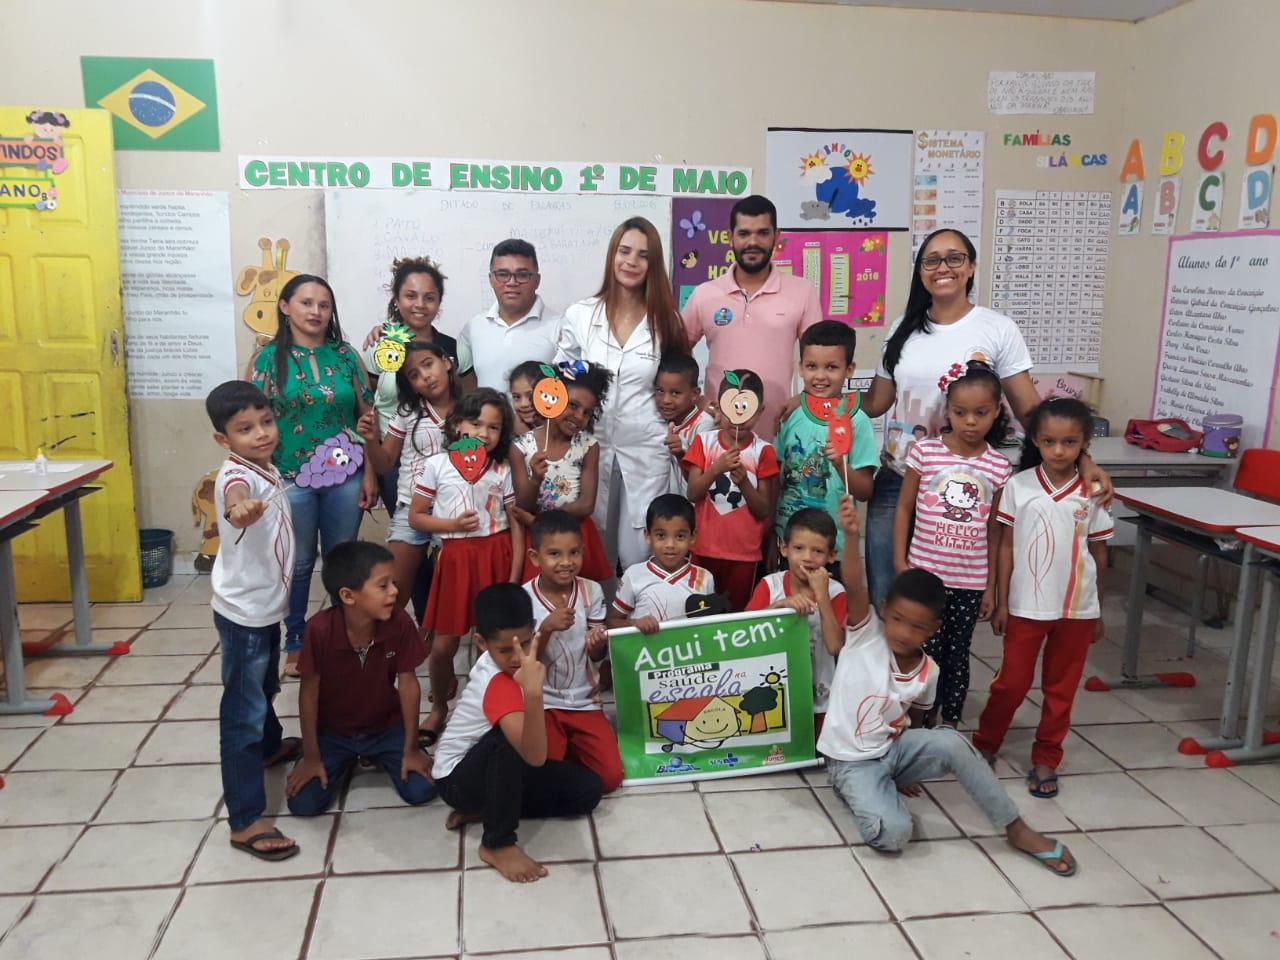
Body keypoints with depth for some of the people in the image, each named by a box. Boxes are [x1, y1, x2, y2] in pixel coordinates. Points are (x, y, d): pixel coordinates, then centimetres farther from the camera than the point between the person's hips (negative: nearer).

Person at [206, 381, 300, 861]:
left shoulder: (268, 469, 3)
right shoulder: (236, 476, -25)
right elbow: (236, 496, -52)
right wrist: (240, 509, -74)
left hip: (268, 605, 9)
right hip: (243, 612, -9)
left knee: (265, 689, 31)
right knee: (243, 712, -3)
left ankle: (270, 745, 56)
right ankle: (245, 822, 3)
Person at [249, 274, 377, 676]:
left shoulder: (345, 355, 4)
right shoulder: (268, 357, -2)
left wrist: (370, 474, 0)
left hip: (345, 477, 2)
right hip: (292, 479, -1)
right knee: (298, 563, 11)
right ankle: (295, 643, 27)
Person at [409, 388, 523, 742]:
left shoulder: (502, 469, 4)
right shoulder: (437, 465, 0)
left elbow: (516, 523, 4)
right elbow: (415, 517, 3)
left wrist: (515, 576, -3)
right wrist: (452, 524, -13)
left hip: (496, 555, 1)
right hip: (455, 556, 0)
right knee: (443, 644, 5)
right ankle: (439, 706, 29)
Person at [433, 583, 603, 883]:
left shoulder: (497, 657, -8)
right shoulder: (499, 683, -33)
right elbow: (535, 756, -48)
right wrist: (533, 693, -58)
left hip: (498, 767, 8)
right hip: (458, 777, -8)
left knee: (588, 789, -6)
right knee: (510, 738, -41)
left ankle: (484, 810, 2)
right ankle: (497, 843, -22)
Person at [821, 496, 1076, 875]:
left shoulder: (928, 673, -3)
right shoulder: (865, 635, -17)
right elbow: (854, 588, -35)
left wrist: (906, 767, 8)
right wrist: (852, 536, -50)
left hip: (895, 749, 4)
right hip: (851, 762, -4)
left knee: (951, 743, -26)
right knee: (893, 834, -29)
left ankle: (1017, 830, -10)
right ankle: (873, 794, 6)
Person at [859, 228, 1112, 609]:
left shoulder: (998, 330, -4)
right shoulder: (903, 329, 6)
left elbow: (1029, 407, -6)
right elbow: (876, 402, 10)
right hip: (893, 483, 3)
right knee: (884, 601, 6)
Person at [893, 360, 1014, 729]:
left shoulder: (999, 468, -2)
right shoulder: (925, 451, -5)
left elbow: (994, 532, 4)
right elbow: (904, 508, 1)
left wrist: (991, 586, 6)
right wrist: (900, 562, -3)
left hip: (970, 581, 1)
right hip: (925, 573, -1)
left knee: (957, 654, 13)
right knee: (927, 653, 4)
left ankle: (950, 723, 28)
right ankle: (921, 722, 20)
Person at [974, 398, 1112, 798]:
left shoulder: (1093, 492, -3)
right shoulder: (1018, 486, -6)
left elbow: (1098, 554, 5)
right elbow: (1007, 547, -1)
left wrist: (1098, 611, 9)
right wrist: (1001, 603, -2)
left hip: (1077, 608, 1)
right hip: (1026, 605, -1)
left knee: (1061, 688, 12)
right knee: (1012, 682, 7)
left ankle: (1046, 759, 26)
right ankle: (984, 744, 27)